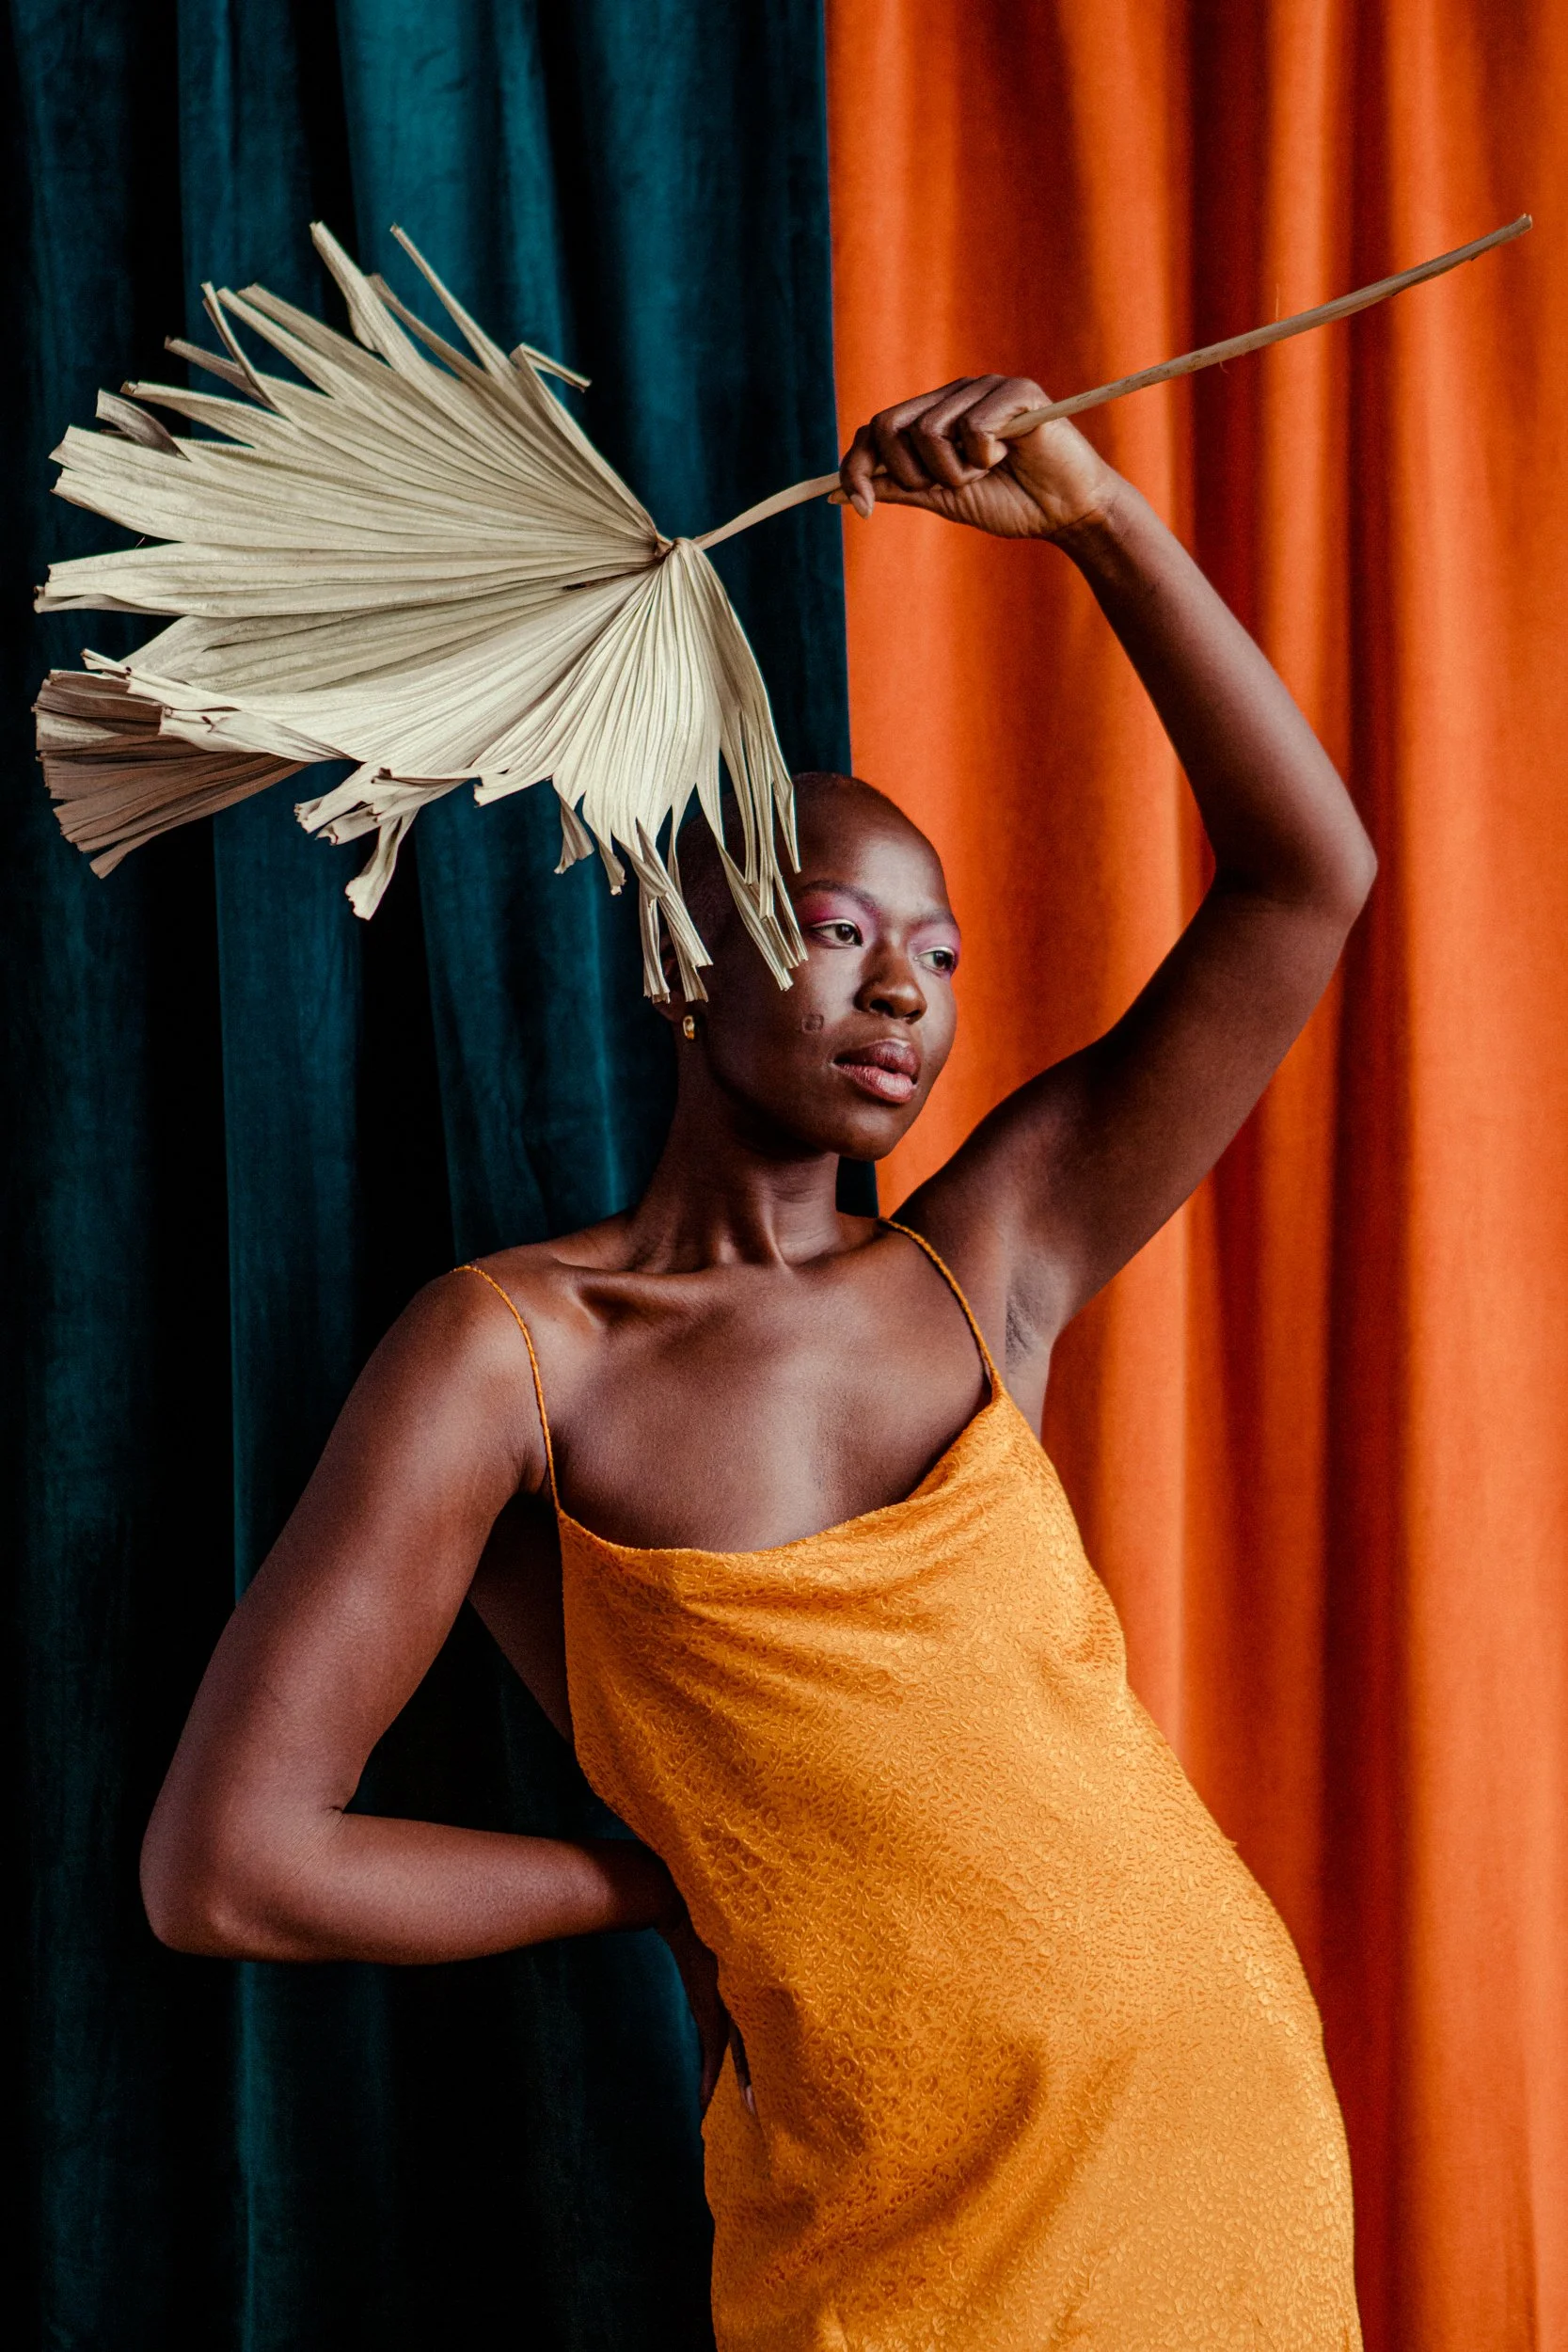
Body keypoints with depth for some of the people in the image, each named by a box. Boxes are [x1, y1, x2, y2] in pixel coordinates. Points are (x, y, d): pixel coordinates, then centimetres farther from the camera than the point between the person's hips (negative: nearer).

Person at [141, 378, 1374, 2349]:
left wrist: (1098, 519, -10)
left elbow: (1305, 880, -2)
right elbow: (222, 1865, -14)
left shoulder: (981, 1272, 1)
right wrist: (668, 1884, -4)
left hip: (1238, 2109, 4)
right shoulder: (509, 1353, -10)